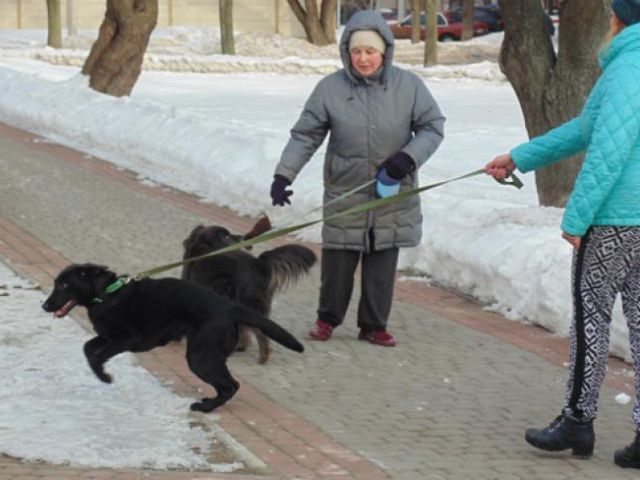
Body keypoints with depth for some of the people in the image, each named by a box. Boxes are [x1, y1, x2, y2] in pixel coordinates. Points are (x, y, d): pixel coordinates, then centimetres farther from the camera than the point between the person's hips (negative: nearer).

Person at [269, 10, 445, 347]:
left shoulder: (408, 85, -6)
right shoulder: (330, 88, -7)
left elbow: (433, 126, 2)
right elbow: (304, 136, -3)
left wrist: (409, 156, -14)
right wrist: (283, 175, -12)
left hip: (393, 195, 0)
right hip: (345, 194, 0)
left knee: (382, 263, 6)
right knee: (337, 260, 5)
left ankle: (373, 325, 20)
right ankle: (327, 319, 25)